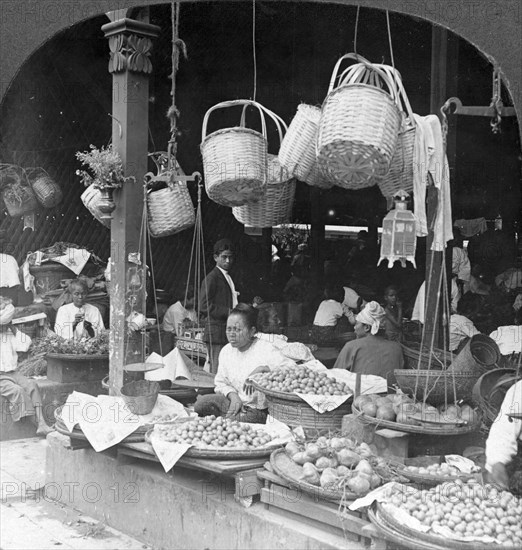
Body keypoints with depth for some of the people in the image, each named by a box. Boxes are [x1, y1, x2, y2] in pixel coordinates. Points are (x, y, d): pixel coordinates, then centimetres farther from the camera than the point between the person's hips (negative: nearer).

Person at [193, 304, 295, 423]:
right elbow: (221, 383, 14)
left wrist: (262, 369, -33)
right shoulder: (226, 351, 10)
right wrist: (233, 395, -8)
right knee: (200, 404, -19)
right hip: (234, 401, 6)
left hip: (258, 410, -5)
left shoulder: (266, 349, -12)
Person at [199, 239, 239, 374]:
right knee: (217, 371, -7)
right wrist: (229, 312, -18)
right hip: (217, 332, -8)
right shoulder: (212, 278, -8)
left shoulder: (228, 278, 20)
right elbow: (204, 306, -16)